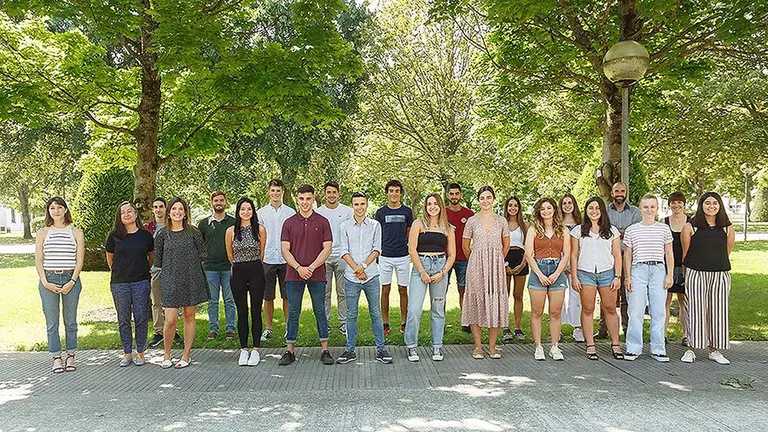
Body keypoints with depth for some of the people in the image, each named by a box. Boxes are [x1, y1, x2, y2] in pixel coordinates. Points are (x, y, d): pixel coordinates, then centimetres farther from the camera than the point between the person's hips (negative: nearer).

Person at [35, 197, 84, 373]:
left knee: (70, 321, 5)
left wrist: (72, 282, -8)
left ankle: (71, 357, 14)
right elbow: (38, 260, 4)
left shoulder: (76, 233, 6)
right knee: (52, 322, 2)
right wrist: (45, 282, -7)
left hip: (70, 279, 0)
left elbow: (80, 260, 2)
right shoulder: (42, 233, 7)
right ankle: (56, 358, 10)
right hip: (48, 280, 0)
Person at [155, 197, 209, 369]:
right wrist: (172, 268, 6)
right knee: (170, 320, -6)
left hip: (192, 280, 1)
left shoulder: (193, 232, 3)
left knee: (189, 317, 7)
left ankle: (186, 355, 18)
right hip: (171, 281, 0)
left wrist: (189, 265, 1)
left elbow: (202, 254, 6)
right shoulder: (162, 234, 4)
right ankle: (166, 354, 16)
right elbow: (158, 260, 9)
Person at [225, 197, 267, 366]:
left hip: (256, 272, 0)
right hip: (238, 273, 1)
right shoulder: (231, 231, 1)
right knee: (242, 313, 6)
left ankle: (256, 349, 12)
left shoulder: (260, 230, 0)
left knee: (256, 311, 3)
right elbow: (230, 256, 13)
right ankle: (243, 349, 15)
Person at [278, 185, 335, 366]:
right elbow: (285, 250, 0)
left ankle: (325, 350, 12)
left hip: (317, 275, -1)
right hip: (294, 275, 1)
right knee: (293, 313, 6)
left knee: (320, 312, 5)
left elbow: (327, 248, -3)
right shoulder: (289, 223, 5)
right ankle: (289, 351, 14)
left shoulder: (322, 222, 3)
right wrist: (298, 268, -13)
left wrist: (312, 267, -12)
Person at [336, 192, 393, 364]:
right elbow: (344, 251, 0)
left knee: (376, 313, 6)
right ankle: (350, 350, 16)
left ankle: (381, 349, 13)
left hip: (371, 276, 0)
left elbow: (377, 249, -1)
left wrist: (364, 265, -13)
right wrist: (356, 268, -11)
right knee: (351, 315, 7)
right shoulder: (344, 226, 5)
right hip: (351, 277, 0)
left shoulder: (375, 225, 6)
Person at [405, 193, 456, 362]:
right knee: (414, 309, -8)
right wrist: (422, 272, -9)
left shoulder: (447, 228, 10)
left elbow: (452, 255, 9)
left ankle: (437, 347, 18)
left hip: (441, 266, 3)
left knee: (438, 309, 8)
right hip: (420, 266, -2)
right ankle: (412, 347, 5)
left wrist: (442, 273, -4)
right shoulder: (419, 223, 2)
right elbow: (412, 249, -5)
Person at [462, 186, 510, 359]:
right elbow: (465, 245, 10)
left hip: (496, 267, 1)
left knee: (495, 303, 0)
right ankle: (478, 346, 9)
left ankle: (492, 346, 10)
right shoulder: (472, 221, 3)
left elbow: (506, 245, 16)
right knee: (477, 302, 0)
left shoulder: (501, 221, 7)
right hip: (476, 266, -1)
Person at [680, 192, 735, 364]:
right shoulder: (690, 228, 0)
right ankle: (691, 349, 9)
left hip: (720, 276, 3)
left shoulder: (727, 230, 7)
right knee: (696, 311, 0)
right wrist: (687, 277, 5)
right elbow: (685, 253, 4)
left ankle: (715, 350, 17)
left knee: (718, 312, 6)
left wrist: (719, 268, 13)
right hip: (695, 274, -2)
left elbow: (726, 255, 14)